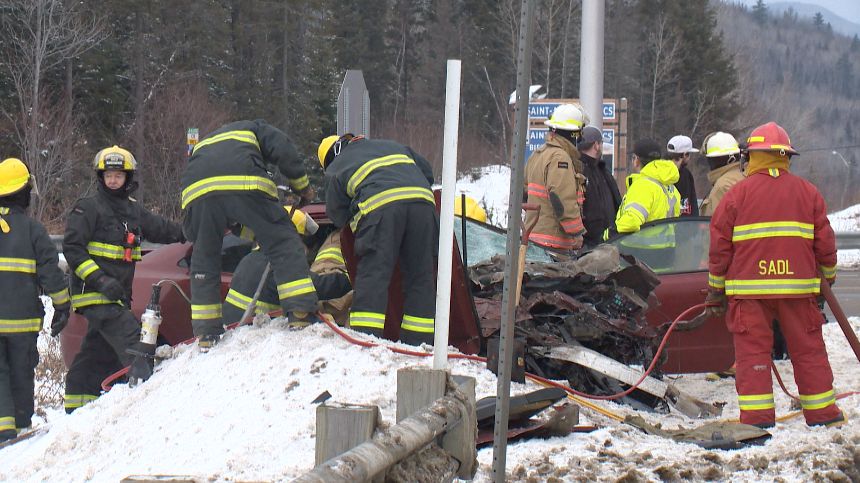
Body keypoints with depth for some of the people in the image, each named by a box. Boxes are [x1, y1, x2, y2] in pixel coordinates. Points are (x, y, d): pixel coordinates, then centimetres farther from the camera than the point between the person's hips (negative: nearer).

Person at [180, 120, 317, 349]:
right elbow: (284, 151, 15)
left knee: (204, 260, 16)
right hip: (246, 185, -3)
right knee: (284, 243, 4)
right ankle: (302, 311, -7)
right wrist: (303, 186, 25)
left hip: (197, 192, 4)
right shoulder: (255, 129, 35)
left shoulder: (202, 144, 46)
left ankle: (206, 332, 14)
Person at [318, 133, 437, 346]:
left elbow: (336, 215, 22)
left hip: (380, 206, -4)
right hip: (422, 201, 4)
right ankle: (419, 341, 9)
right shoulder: (391, 146, 37)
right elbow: (427, 171, 36)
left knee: (373, 273, -5)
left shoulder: (335, 169, 24)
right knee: (421, 276, 8)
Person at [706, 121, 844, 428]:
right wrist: (828, 277, 25)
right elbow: (825, 242, 9)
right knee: (808, 349, 10)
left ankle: (757, 417, -3)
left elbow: (720, 246, 1)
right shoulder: (807, 192, 5)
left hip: (748, 287, -2)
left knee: (752, 350, 2)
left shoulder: (737, 194, -1)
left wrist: (716, 290, 10)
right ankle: (821, 413, 16)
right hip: (798, 287, 2)